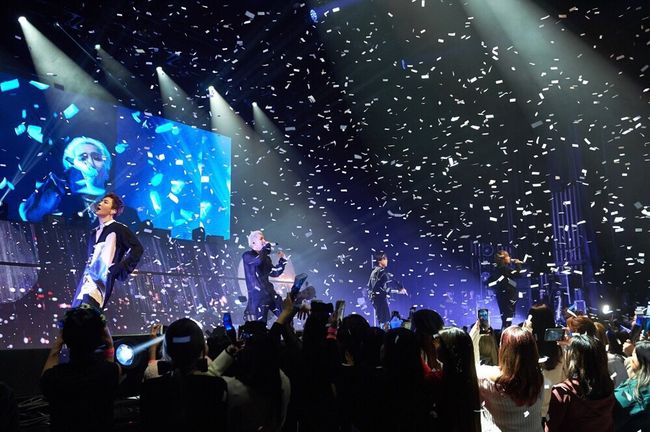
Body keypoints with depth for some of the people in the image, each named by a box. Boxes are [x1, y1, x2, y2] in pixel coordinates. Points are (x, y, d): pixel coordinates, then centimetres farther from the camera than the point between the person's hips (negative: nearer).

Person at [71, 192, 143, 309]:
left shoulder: (118, 229, 0)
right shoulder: (94, 233, 25)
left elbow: (137, 248, -8)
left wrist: (120, 269, -11)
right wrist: (85, 277, 18)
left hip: (101, 281, -8)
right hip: (86, 283, 9)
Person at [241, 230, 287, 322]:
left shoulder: (266, 258, 15)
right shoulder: (247, 256, -5)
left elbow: (275, 273, 20)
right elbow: (258, 260, -27)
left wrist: (282, 259, 11)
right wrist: (267, 246, -15)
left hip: (269, 292, 7)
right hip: (257, 295, -7)